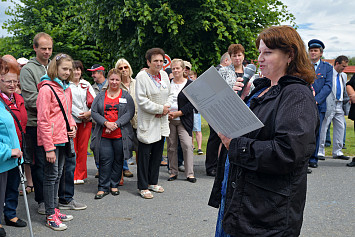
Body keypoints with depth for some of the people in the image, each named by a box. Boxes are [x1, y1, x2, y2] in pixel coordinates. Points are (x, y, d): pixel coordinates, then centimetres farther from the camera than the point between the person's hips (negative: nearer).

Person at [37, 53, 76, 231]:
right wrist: (49, 148, -19)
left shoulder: (66, 88, 12)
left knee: (57, 175, 16)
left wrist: (72, 126, 4)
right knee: (51, 176, 0)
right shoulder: (46, 89, -13)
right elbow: (43, 120, -17)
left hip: (63, 139, 8)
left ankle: (54, 209, 28)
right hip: (51, 140, -8)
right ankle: (50, 216, 10)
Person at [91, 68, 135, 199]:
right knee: (105, 160, -2)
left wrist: (116, 124, -15)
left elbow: (129, 113, -4)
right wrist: (106, 123, -13)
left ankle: (114, 185, 21)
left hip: (120, 135, 0)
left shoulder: (126, 96, 6)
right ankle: (103, 187, 7)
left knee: (118, 160, 7)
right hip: (103, 134, 0)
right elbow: (94, 112, 2)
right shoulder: (101, 96, 10)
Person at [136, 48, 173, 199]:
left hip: (161, 123, 7)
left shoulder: (164, 75, 10)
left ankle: (153, 182, 28)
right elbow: (141, 100, -17)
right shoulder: (141, 76, -11)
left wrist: (167, 107, -4)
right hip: (147, 123, -7)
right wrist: (160, 108, -15)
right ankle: (143, 187, 10)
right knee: (144, 155, 0)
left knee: (157, 154, 14)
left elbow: (169, 95, 17)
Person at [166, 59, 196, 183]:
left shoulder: (190, 84, 0)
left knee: (187, 145, -9)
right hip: (169, 120, 3)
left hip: (184, 120, -3)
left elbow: (191, 104, -5)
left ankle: (190, 173, -2)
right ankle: (173, 172, 16)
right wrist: (166, 113, -6)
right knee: (171, 146, 6)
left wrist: (177, 113, -13)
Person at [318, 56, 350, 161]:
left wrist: (347, 99, 11)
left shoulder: (343, 76, 18)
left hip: (339, 106, 8)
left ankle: (337, 152, 16)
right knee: (323, 128, -2)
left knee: (340, 128, 7)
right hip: (329, 105, -7)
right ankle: (320, 152, 6)